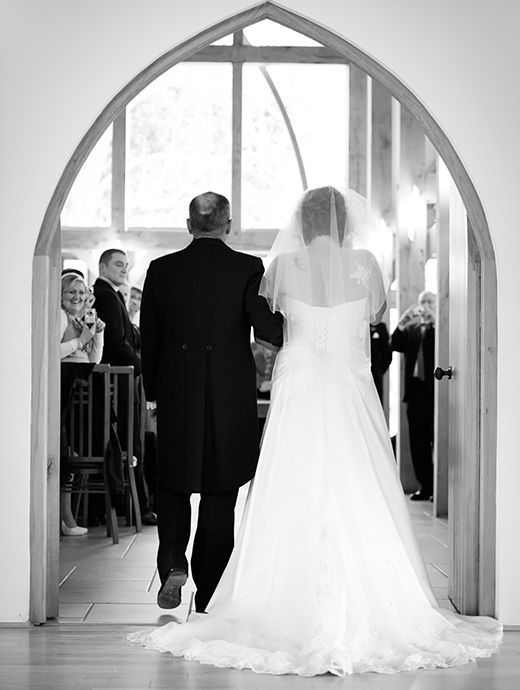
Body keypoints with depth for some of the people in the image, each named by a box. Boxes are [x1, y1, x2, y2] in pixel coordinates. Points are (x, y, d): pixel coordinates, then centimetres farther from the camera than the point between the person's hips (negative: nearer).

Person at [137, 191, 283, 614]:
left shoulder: (161, 269, 1)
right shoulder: (248, 269, -6)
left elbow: (149, 338, 6)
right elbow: (265, 326, -17)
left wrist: (152, 392, 16)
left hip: (176, 393, 1)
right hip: (231, 397, -1)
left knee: (173, 481, 18)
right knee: (220, 491, 8)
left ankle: (173, 560, -2)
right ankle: (208, 594, 13)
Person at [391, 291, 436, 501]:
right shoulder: (411, 330, 17)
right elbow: (395, 346, 3)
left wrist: (434, 321, -16)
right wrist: (402, 323, -9)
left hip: (434, 390, -5)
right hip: (415, 389, 5)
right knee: (418, 443, 6)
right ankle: (425, 486, 12)